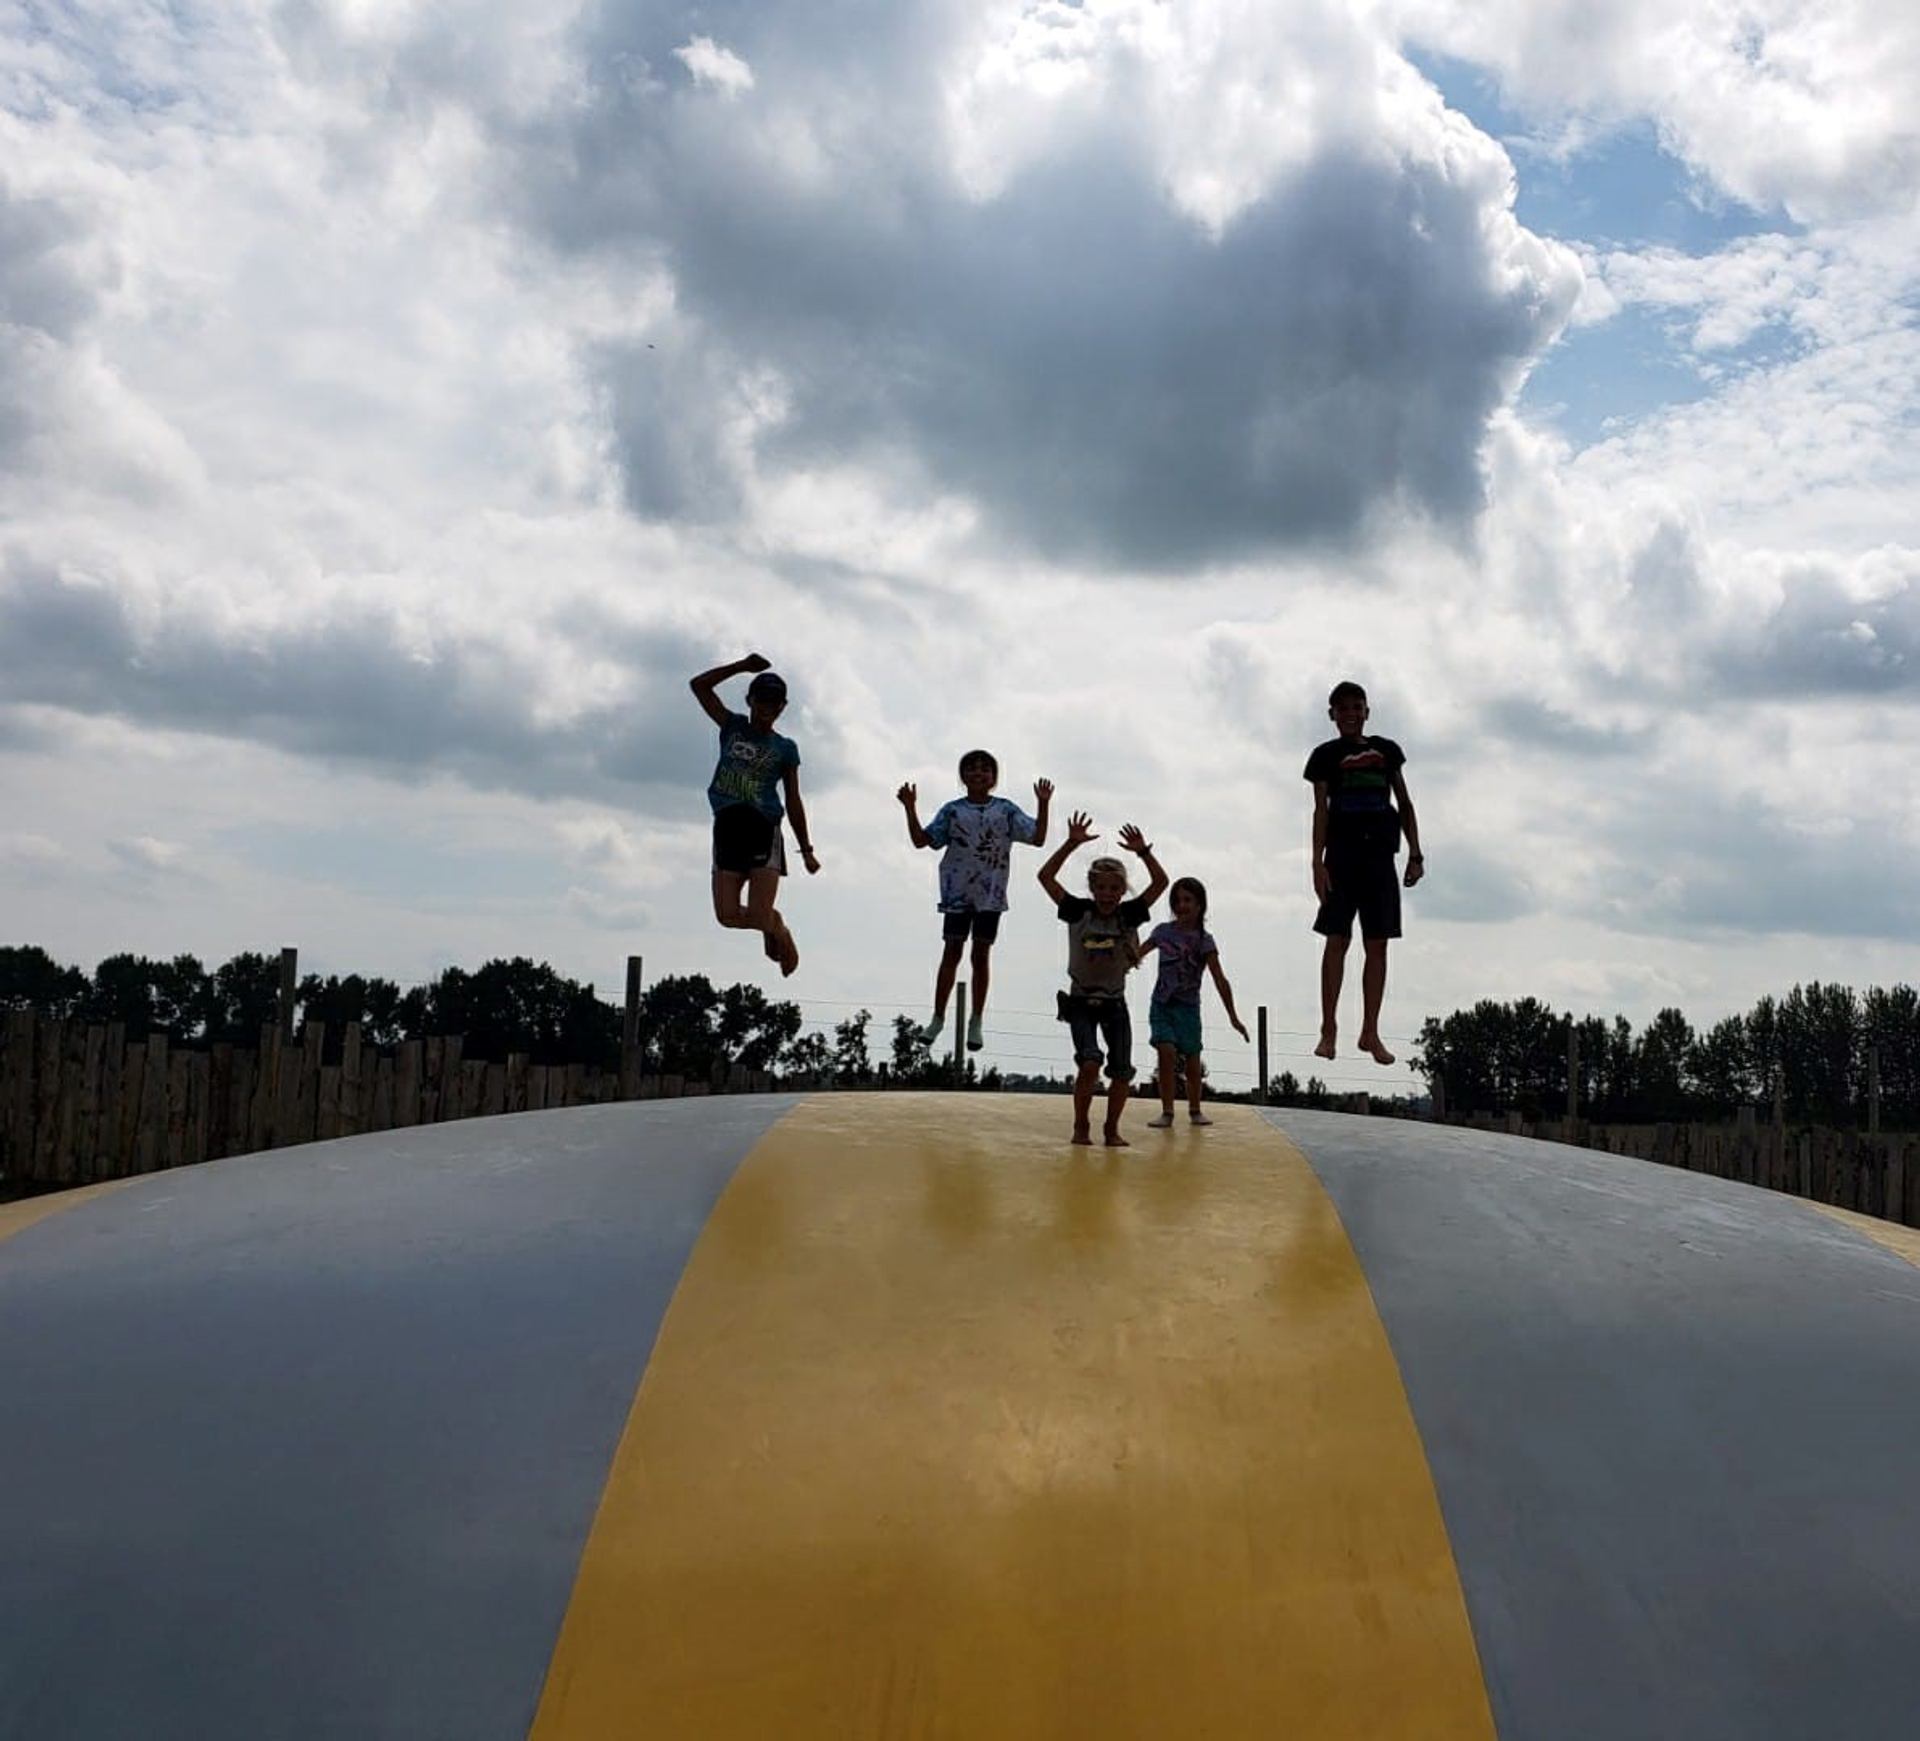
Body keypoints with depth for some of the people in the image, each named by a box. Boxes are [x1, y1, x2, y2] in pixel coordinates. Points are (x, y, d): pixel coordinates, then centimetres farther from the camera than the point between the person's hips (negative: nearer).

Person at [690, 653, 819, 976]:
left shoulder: (785, 749, 11)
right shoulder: (733, 728, 14)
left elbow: (793, 803, 11)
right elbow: (699, 685, 9)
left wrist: (806, 850, 8)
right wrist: (742, 666, 6)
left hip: (763, 831, -2)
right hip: (727, 829, 2)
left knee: (759, 916, -13)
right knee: (728, 916, -5)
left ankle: (778, 930, 25)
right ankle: (773, 923, 28)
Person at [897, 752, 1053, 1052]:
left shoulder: (1007, 810, 4)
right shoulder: (952, 810, 3)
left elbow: (1038, 838, 0)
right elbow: (921, 840, 1)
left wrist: (1043, 804, -9)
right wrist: (910, 808, -8)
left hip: (990, 893, 0)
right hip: (957, 891, 0)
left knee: (981, 955, 5)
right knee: (952, 952, 1)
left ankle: (977, 1021, 13)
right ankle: (938, 1018, 9)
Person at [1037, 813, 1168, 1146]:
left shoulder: (1129, 915, -7)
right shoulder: (1078, 912, -10)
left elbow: (1161, 882, -14)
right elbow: (1046, 876, -17)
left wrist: (1142, 852, -26)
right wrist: (1072, 844, -25)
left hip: (1115, 1003, 3)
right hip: (1081, 1002, -2)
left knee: (1122, 1071, -1)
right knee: (1089, 1062, -20)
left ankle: (1112, 1129, 18)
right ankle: (1081, 1126, -3)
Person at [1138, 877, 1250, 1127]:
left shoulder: (1203, 940, -7)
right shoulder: (1164, 931, 2)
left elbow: (1220, 980, -10)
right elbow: (1137, 953, 16)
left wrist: (1233, 1017, -12)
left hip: (1188, 1006, -1)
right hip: (1161, 1004, 1)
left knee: (1191, 1060, 4)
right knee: (1167, 1051, -18)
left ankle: (1195, 1111, 26)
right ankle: (1167, 1112, -11)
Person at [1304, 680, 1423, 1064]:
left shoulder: (1387, 751, 14)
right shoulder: (1326, 756, 6)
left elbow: (1405, 805, 15)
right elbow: (1320, 811, 0)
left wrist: (1415, 854, 7)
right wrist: (1318, 863, -9)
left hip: (1379, 853, 3)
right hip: (1342, 853, -3)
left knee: (1378, 944, 0)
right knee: (1337, 940, -6)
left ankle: (1370, 1032, 3)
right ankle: (1328, 1028, -4)